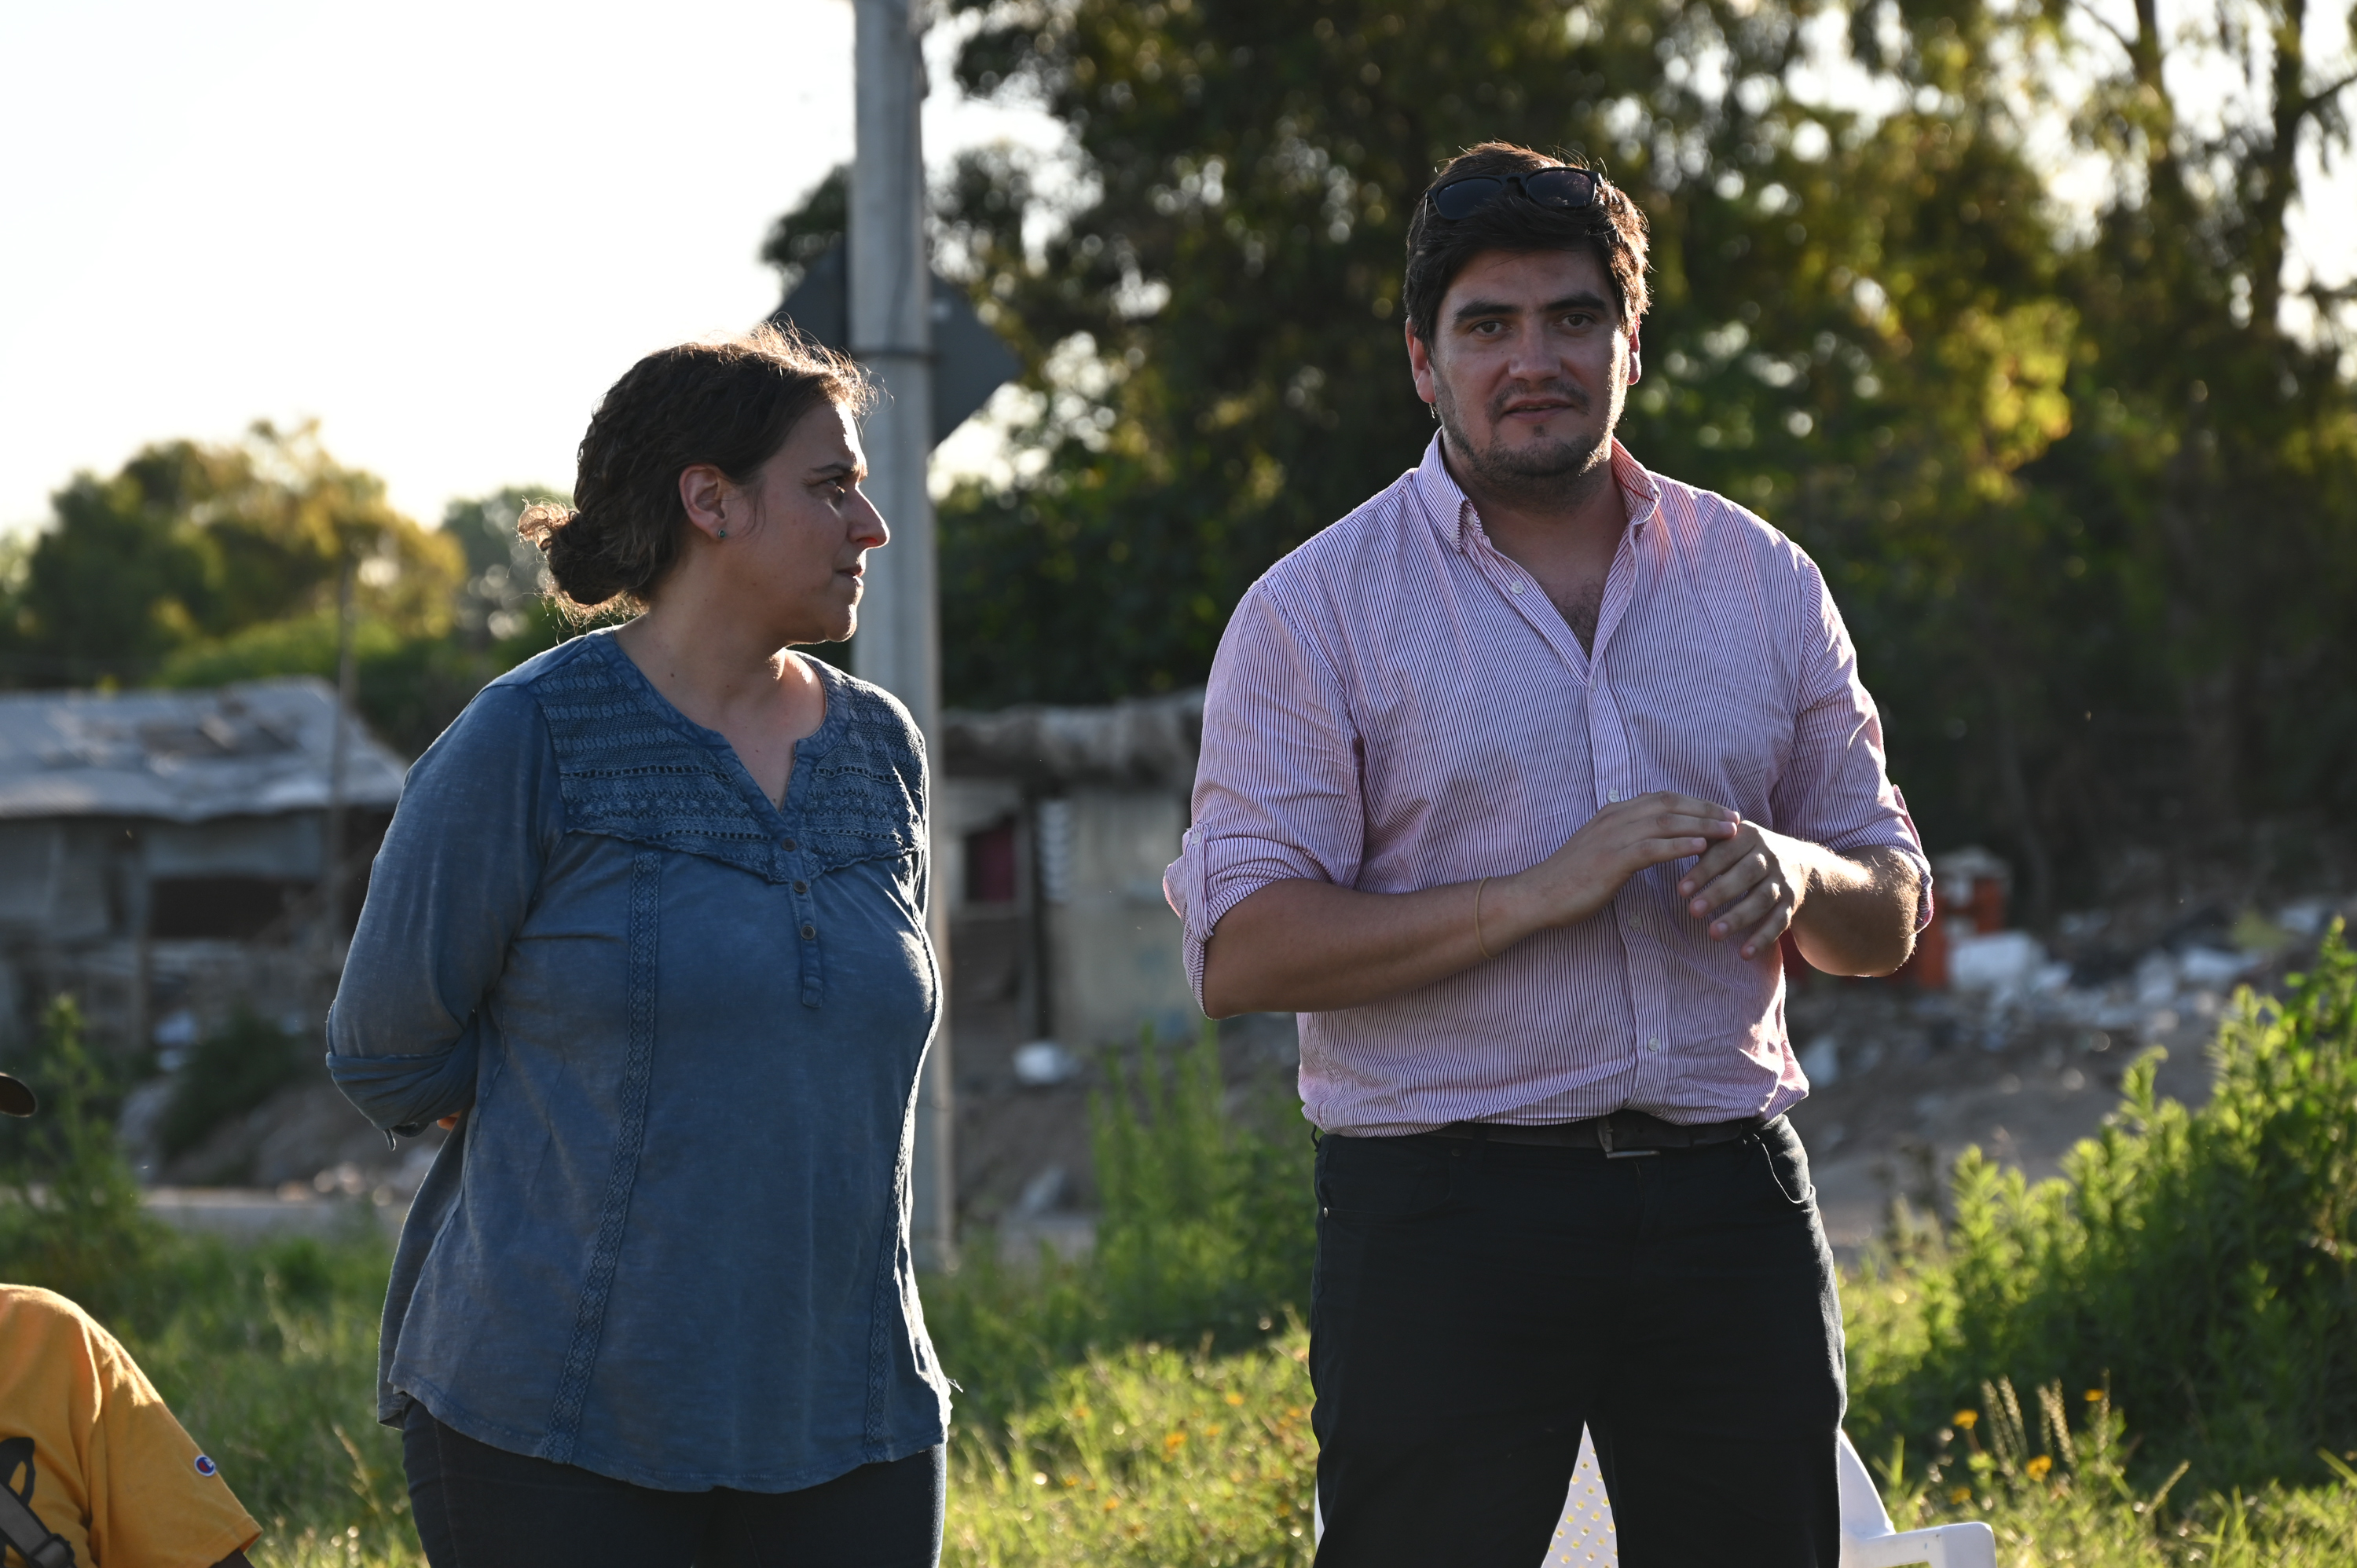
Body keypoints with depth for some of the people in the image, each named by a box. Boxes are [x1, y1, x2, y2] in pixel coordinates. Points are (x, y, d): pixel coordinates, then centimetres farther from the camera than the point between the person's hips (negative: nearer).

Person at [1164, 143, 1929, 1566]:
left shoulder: (1765, 582, 12)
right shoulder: (1317, 611, 0)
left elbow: (1889, 919, 17)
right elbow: (1241, 953, -8)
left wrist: (1796, 875, -8)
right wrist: (1541, 892, -17)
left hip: (1732, 1210, 4)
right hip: (1445, 1218, -3)